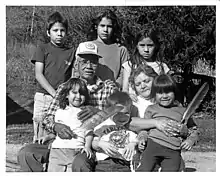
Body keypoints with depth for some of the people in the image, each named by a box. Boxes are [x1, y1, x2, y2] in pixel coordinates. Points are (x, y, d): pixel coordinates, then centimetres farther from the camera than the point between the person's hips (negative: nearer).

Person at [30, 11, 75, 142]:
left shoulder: (71, 52, 13)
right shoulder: (42, 49, 7)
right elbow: (38, 75, -2)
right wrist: (55, 93, -12)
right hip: (43, 97, -1)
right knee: (40, 137, -2)